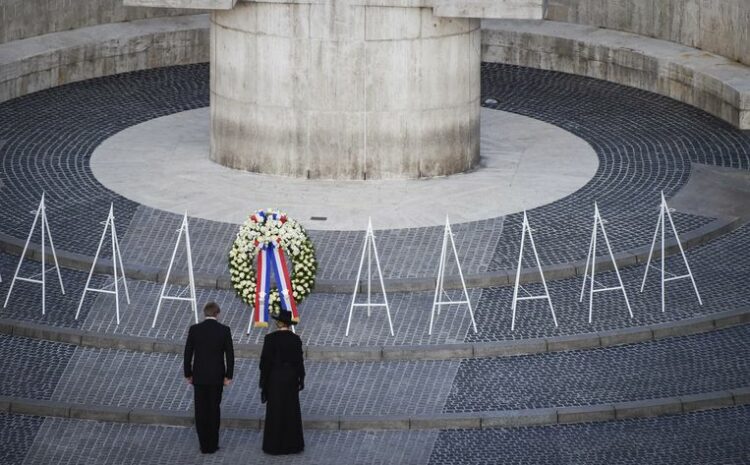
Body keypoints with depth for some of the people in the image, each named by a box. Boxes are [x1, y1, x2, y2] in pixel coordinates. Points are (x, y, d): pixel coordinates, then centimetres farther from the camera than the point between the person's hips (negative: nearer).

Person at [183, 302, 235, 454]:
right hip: (217, 377, 0)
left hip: (199, 376, 0)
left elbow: (188, 354, -3)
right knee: (214, 410, 9)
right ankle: (212, 445, 9)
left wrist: (188, 375, 7)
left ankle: (204, 445, 5)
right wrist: (228, 376, 0)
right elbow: (230, 355, -7)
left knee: (201, 411, 6)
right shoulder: (224, 330, -6)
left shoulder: (194, 329, -5)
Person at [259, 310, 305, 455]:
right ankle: (292, 444, 13)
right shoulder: (296, 339, -2)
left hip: (275, 377, -3)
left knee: (275, 411, 3)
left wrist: (263, 381, -3)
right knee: (291, 410, 10)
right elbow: (299, 361, 0)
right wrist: (301, 379, 10)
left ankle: (274, 445, 6)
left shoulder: (270, 338, -12)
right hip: (291, 378, 3)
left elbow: (265, 360, -11)